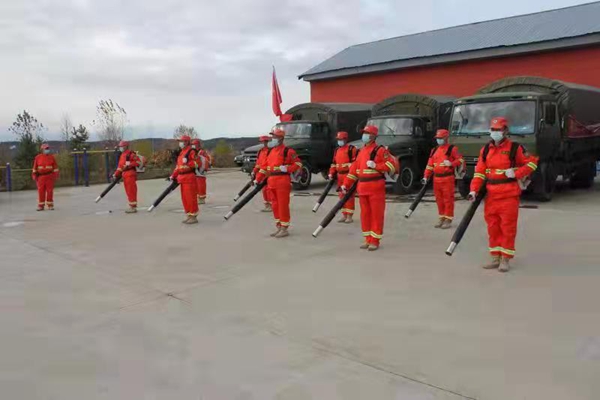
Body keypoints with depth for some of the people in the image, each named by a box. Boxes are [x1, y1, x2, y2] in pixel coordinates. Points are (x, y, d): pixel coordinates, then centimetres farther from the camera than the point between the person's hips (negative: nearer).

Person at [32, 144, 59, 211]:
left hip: (49, 176, 0)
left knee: (50, 191, 0)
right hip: (41, 177, 0)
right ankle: (41, 206, 6)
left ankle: (50, 205, 7)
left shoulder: (51, 157, 4)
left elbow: (55, 167, 4)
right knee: (41, 191, 1)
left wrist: (55, 175, -2)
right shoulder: (37, 157, 4)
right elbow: (35, 167, 9)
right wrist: (34, 176, 5)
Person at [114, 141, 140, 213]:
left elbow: (138, 162, -13)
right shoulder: (122, 155, 19)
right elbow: (120, 166, 20)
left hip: (130, 175, -9)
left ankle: (133, 207, -5)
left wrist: (129, 164, -20)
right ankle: (132, 206, 18)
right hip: (125, 175, 9)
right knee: (128, 191, 11)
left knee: (131, 191, -8)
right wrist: (116, 174, 13)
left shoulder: (131, 154, -9)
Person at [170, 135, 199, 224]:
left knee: (190, 198, -7)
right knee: (184, 198, 12)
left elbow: (197, 163, -17)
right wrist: (173, 176, 18)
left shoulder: (191, 151, -9)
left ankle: (194, 217, -1)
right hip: (182, 178, 9)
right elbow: (178, 165, 22)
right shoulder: (182, 152, 19)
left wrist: (187, 163, -26)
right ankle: (189, 216, 20)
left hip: (189, 178, -9)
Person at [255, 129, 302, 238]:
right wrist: (258, 179, 13)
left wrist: (287, 169, -20)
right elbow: (265, 166, 18)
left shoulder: (287, 151, -7)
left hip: (282, 182, -8)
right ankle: (279, 227, 22)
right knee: (275, 205, 12)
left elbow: (298, 163, -8)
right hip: (272, 182, 8)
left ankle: (284, 229, 3)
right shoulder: (271, 151, 17)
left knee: (283, 206, -4)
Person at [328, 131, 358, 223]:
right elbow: (334, 163, 19)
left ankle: (349, 216, -1)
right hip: (340, 176, 8)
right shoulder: (337, 150, 15)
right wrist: (331, 174, 10)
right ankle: (344, 215, 22)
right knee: (342, 195, 12)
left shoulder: (351, 149, -9)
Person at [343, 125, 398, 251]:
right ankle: (368, 240, 20)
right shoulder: (361, 151, 16)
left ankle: (375, 241, 5)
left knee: (376, 214, -1)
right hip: (363, 188, 7)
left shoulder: (380, 150, -6)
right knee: (365, 214, 10)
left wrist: (375, 165, -19)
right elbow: (354, 169, 18)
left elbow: (393, 165, -13)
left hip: (376, 188, -7)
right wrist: (346, 184, 14)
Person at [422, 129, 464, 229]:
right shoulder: (434, 150, 15)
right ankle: (442, 218, 23)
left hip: (447, 178, -6)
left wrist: (451, 164, -23)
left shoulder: (452, 149, -3)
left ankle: (448, 220, 3)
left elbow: (461, 160, -5)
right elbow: (430, 165, 13)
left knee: (448, 199, -3)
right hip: (436, 179, 6)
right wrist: (426, 177, 4)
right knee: (439, 199, 12)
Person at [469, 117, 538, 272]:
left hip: (509, 195, -5)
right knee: (493, 227, 10)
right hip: (491, 195, 5)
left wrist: (516, 174, -12)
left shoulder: (515, 148, -4)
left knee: (507, 227, -1)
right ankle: (495, 258, 21)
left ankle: (505, 259, 7)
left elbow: (532, 162, 1)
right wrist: (474, 190, -5)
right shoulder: (485, 150, 9)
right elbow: (480, 172, 6)